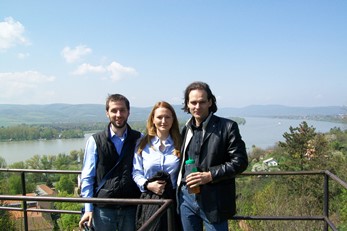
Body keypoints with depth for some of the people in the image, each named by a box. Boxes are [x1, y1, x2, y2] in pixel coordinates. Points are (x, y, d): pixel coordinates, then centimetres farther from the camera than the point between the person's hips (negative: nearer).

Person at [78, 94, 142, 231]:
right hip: (103, 208, -1)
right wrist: (88, 209, -4)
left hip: (131, 208, 1)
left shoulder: (139, 140, 2)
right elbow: (87, 177, 2)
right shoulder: (95, 141, 0)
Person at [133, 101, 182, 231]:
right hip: (149, 200, 0)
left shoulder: (179, 144, 6)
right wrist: (148, 185, -11)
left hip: (173, 199, 0)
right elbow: (136, 172, 4)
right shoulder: (143, 144, 5)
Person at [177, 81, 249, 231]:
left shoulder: (227, 127, -8)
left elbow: (240, 162, -11)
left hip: (213, 200, -5)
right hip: (186, 197, 5)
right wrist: (180, 183, 5)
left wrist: (210, 175, -19)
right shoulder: (186, 129, 9)